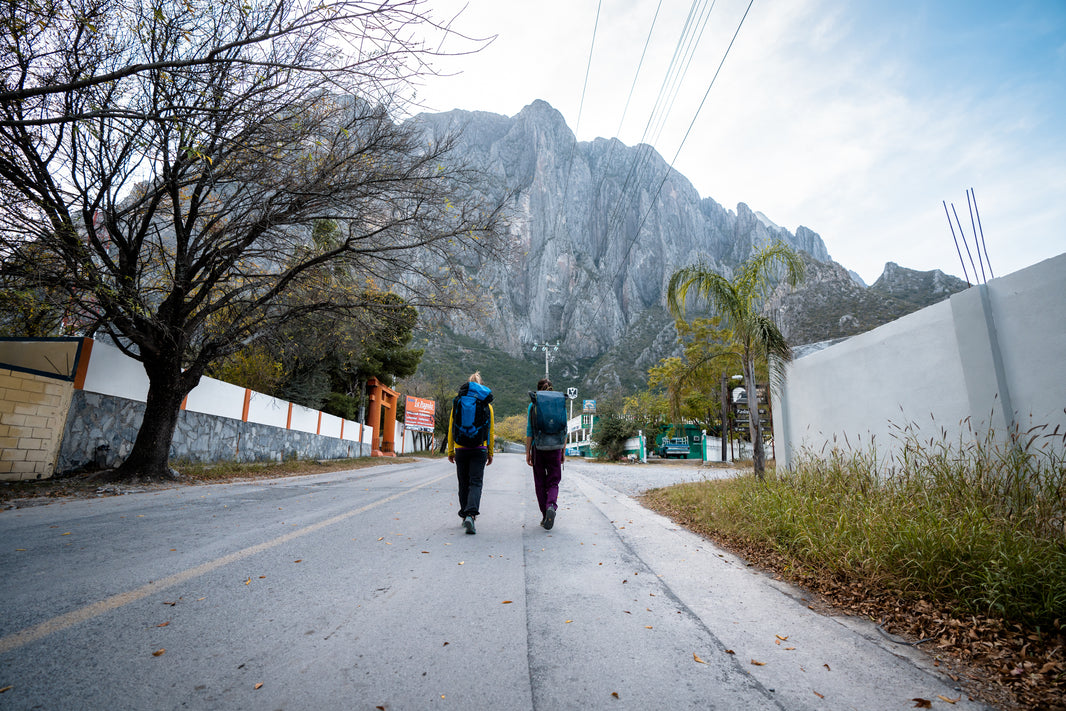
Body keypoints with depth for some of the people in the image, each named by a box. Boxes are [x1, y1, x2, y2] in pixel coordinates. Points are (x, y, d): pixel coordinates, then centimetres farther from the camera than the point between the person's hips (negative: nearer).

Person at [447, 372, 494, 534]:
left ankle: (465, 516, 22)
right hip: (479, 449, -1)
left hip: (461, 449, 1)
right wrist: (490, 452, 10)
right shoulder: (487, 405, 2)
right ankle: (471, 514, -20)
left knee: (463, 484, 14)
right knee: (476, 483, -2)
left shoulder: (457, 403, 3)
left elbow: (451, 430, 2)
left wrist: (450, 451, 9)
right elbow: (491, 431, 2)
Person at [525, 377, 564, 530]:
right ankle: (551, 506, -18)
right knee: (553, 482, 9)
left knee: (540, 484, 11)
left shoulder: (532, 406, -2)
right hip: (555, 448, 1)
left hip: (538, 448, -1)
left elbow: (530, 431, -4)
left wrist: (528, 452, 1)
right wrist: (563, 451, 10)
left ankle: (545, 516, 14)